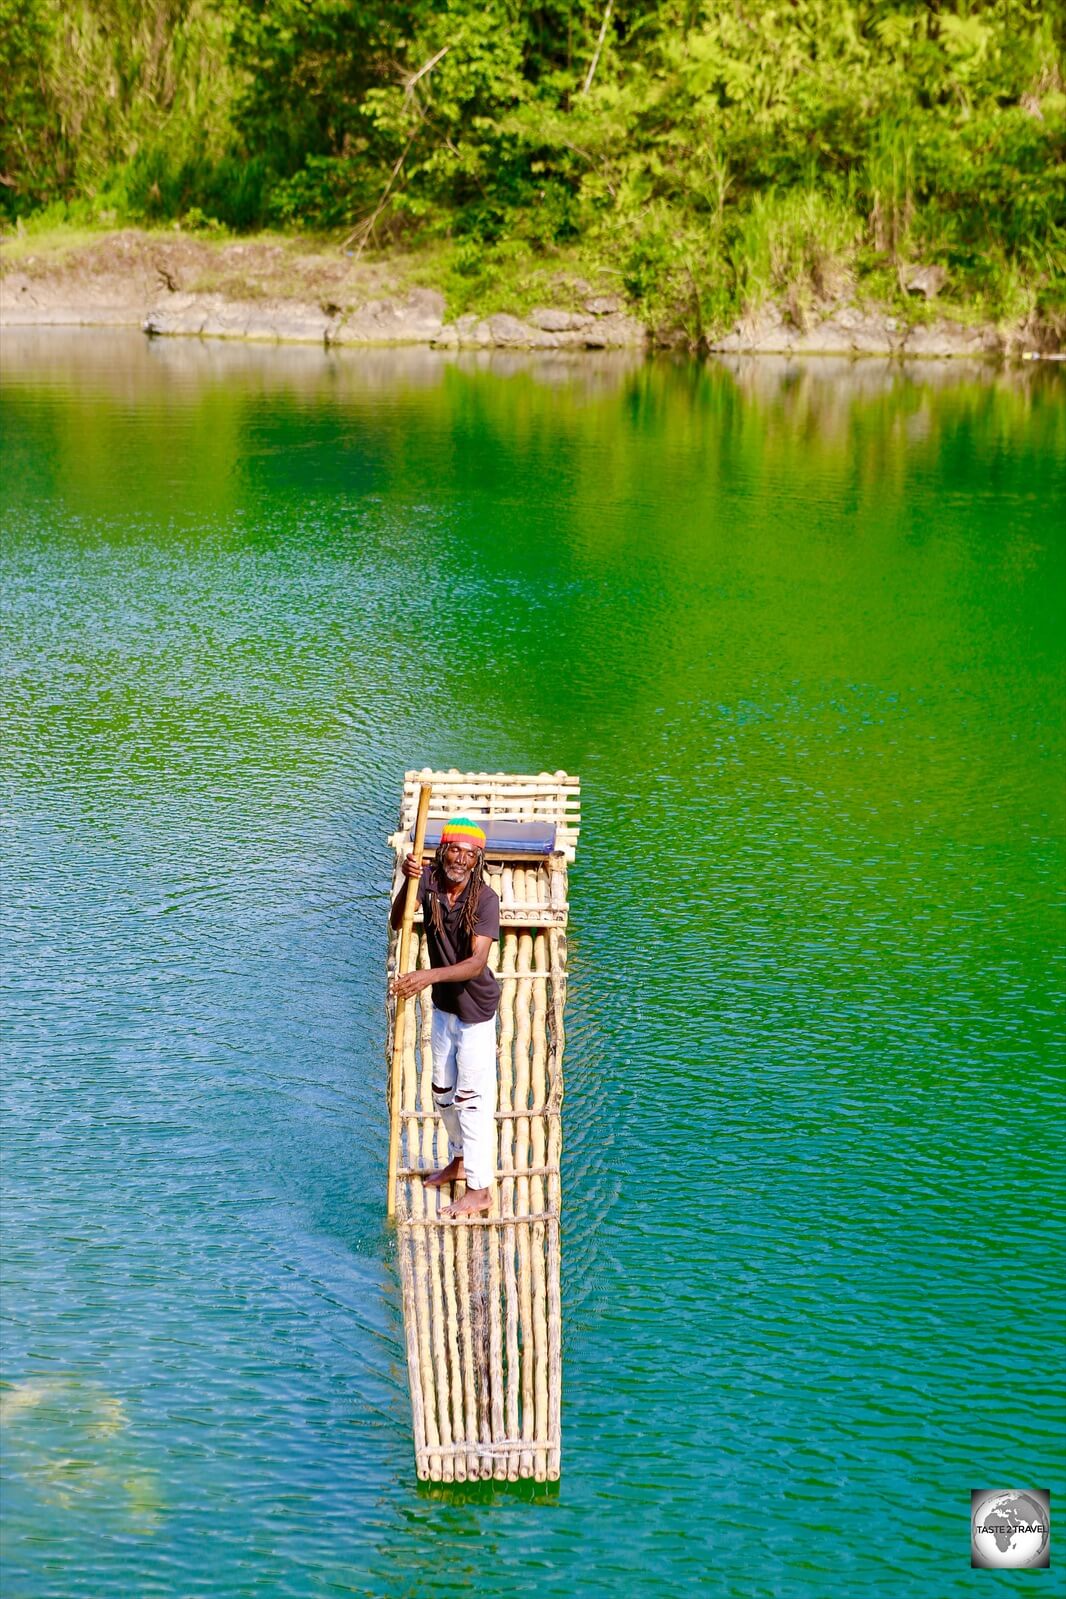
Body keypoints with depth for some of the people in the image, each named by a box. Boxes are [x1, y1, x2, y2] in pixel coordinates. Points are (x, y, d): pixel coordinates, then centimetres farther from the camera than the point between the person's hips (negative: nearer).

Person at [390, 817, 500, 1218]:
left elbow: (477, 963, -32)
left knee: (473, 1097, -2)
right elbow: (397, 922, -22)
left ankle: (480, 1189, 7)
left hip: (475, 1011, -7)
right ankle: (459, 1161, 42)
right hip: (443, 1005, 7)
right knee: (443, 1090, 21)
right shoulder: (429, 880, -10)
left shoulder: (485, 899, -24)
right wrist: (407, 883, -38)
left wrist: (430, 975, -45)